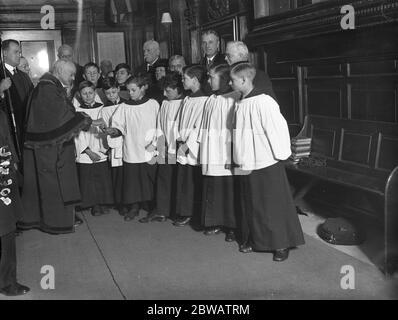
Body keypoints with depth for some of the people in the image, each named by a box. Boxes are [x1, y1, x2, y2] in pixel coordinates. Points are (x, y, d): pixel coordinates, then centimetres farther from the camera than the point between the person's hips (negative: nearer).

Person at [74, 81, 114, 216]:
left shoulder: (102, 109, 5)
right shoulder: (78, 112, 0)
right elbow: (78, 135, -3)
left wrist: (106, 147, 0)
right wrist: (89, 152, -10)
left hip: (102, 152, 2)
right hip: (86, 154, -1)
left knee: (103, 179, 3)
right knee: (88, 181, 1)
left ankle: (103, 204, 17)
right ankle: (94, 205, 14)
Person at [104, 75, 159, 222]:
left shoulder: (153, 104, 2)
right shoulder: (124, 108, 4)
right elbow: (120, 127, 2)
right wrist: (114, 131, -18)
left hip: (149, 152, -1)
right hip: (131, 152, 1)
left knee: (149, 180, 4)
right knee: (132, 180, 3)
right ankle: (134, 207, 16)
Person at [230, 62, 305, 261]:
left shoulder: (263, 102, -19)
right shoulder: (240, 104, 6)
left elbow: (277, 129, -18)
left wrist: (281, 154, -12)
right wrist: (240, 158, 13)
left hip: (267, 164, -8)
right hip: (247, 164, 8)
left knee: (274, 205, 3)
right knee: (251, 204, 16)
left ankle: (282, 244, 16)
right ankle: (253, 239, 31)